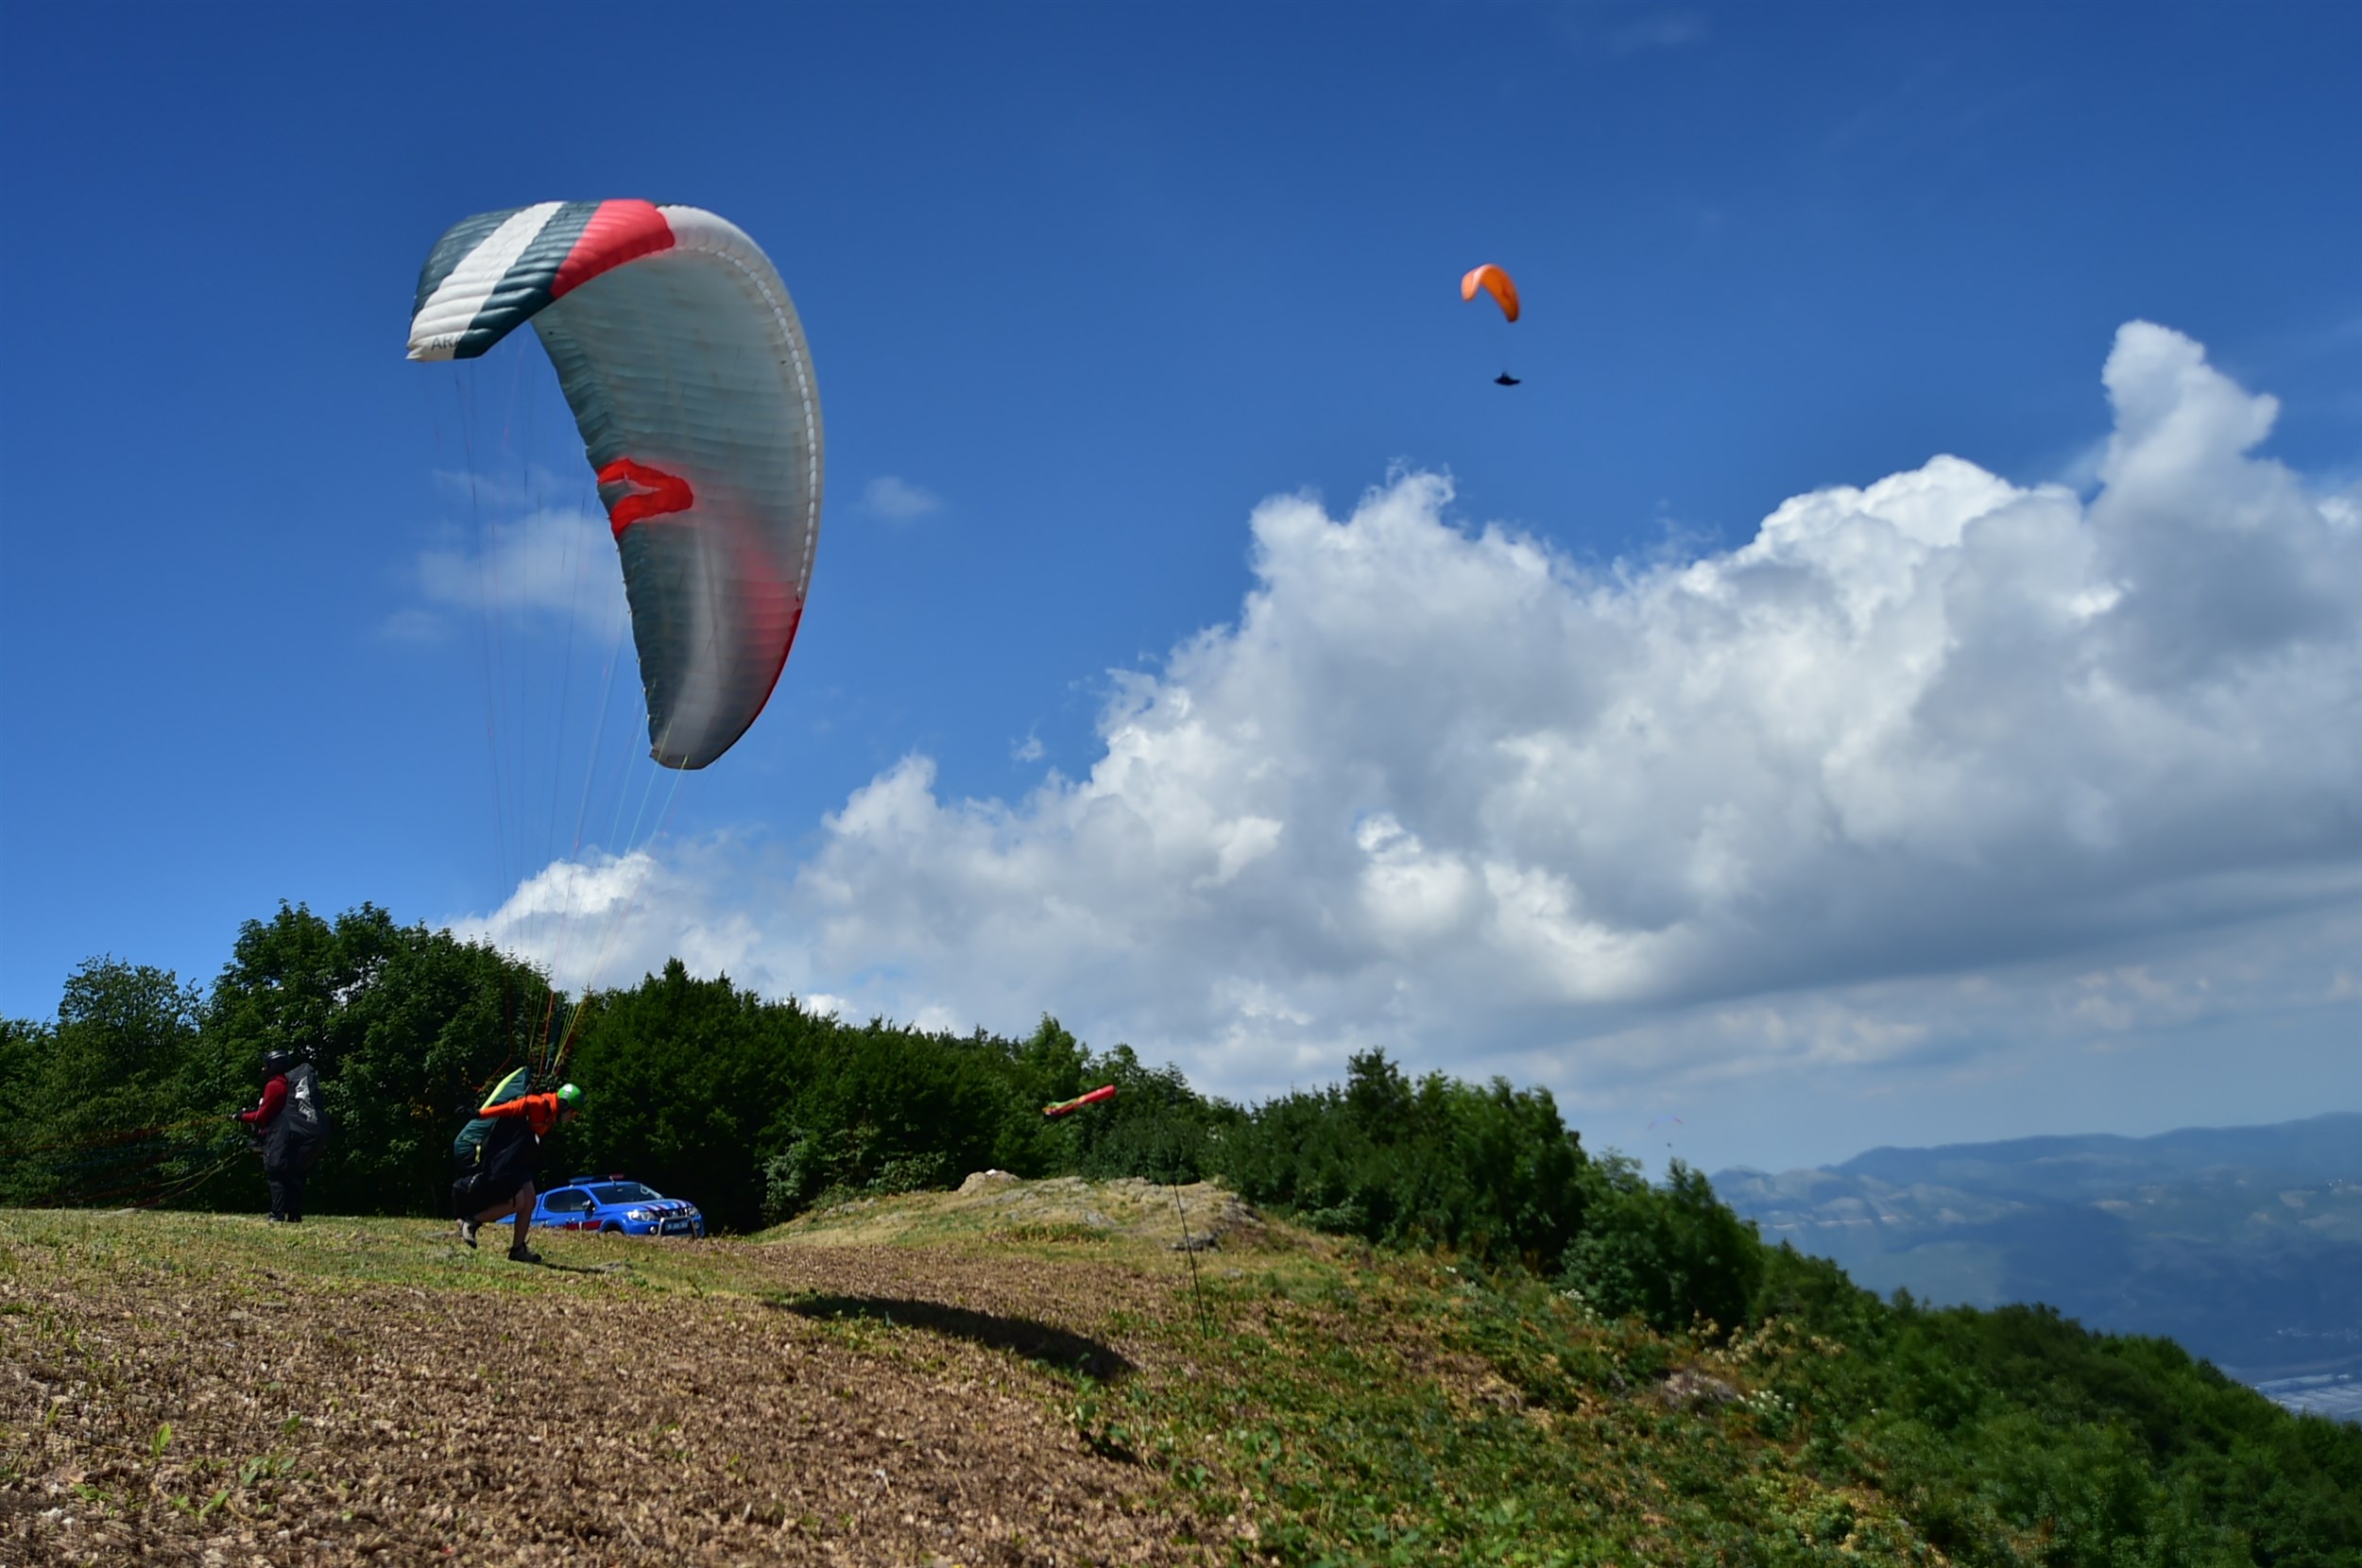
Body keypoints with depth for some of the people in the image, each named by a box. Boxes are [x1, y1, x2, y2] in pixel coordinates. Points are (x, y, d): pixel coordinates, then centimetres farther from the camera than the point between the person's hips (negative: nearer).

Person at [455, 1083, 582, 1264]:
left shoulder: (550, 1117, 14)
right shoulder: (539, 1105, -16)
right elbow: (509, 1108, -23)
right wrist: (479, 1114, -30)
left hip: (517, 1161, 10)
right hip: (503, 1159, -10)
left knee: (529, 1201, 4)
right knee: (516, 1203, -13)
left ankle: (518, 1249, 8)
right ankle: (471, 1221, -1)